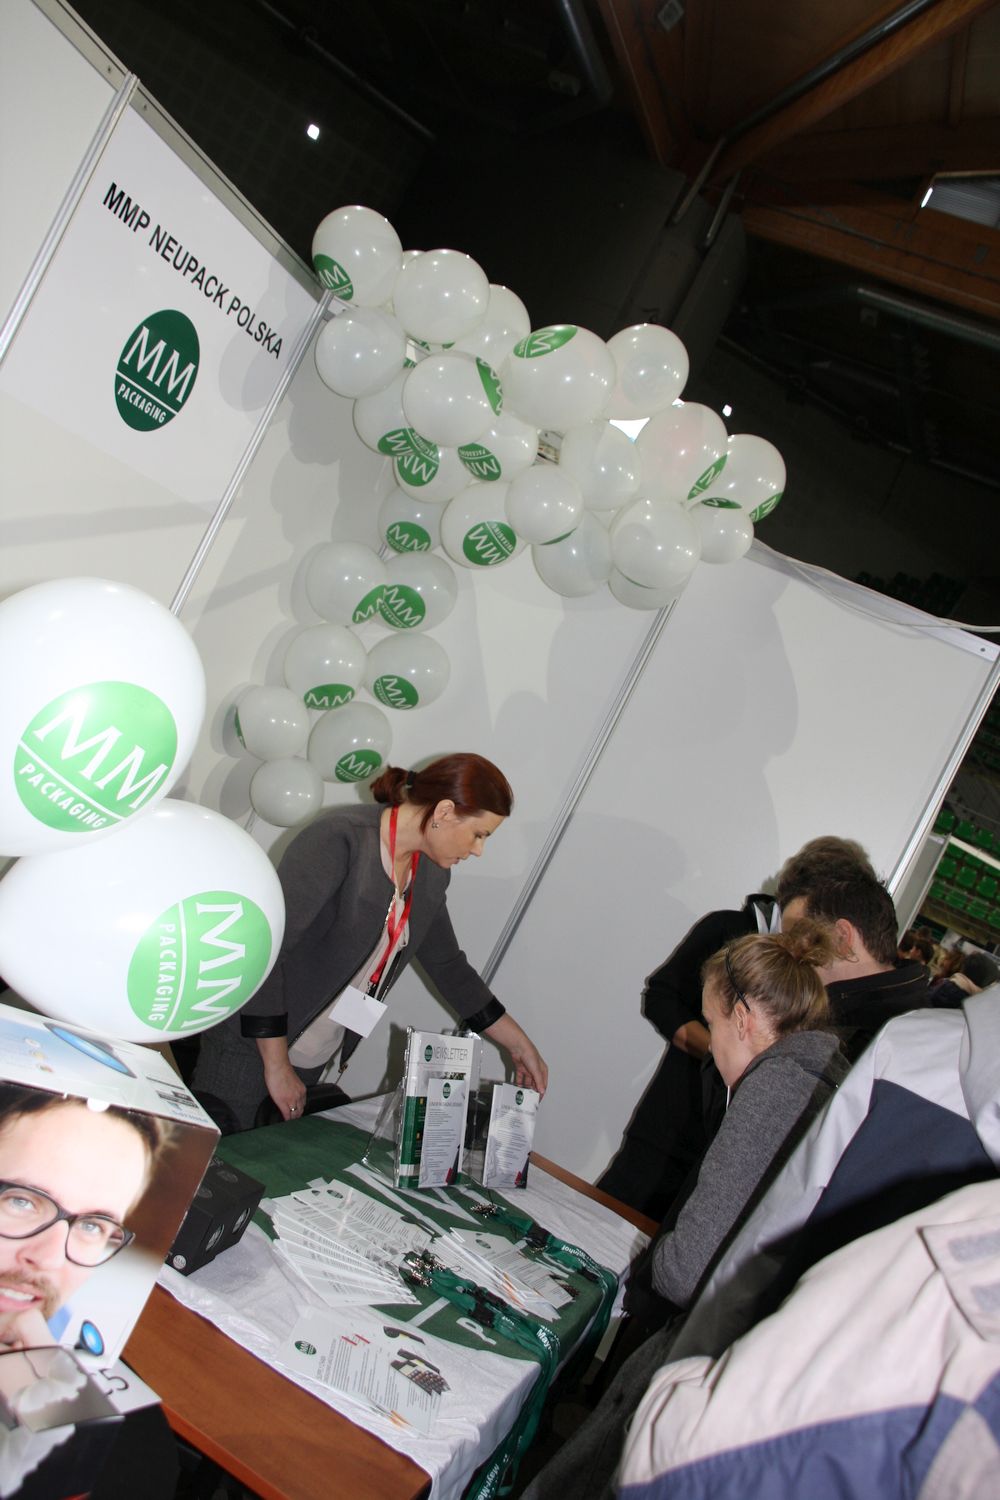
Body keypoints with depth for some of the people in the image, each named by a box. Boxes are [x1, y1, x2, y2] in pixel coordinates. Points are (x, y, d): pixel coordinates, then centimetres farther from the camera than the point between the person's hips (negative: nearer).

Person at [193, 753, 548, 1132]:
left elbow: (447, 965, 16)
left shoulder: (431, 875, 3)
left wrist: (519, 1044, 15)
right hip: (250, 1044, -7)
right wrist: (277, 1067, -20)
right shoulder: (339, 838, -21)